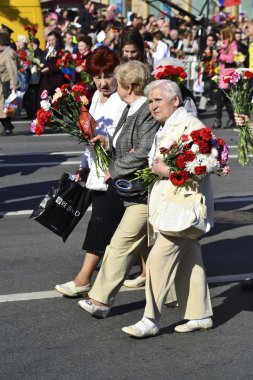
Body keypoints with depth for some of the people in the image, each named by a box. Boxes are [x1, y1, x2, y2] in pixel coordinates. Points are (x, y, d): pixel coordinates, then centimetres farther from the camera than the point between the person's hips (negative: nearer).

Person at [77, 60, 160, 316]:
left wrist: (114, 170, -16)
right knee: (145, 244, 17)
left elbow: (144, 153, -26)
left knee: (121, 244, -7)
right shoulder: (130, 110, 12)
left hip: (145, 190, -11)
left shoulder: (148, 112, -20)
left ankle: (101, 300, -3)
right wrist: (109, 142, 7)